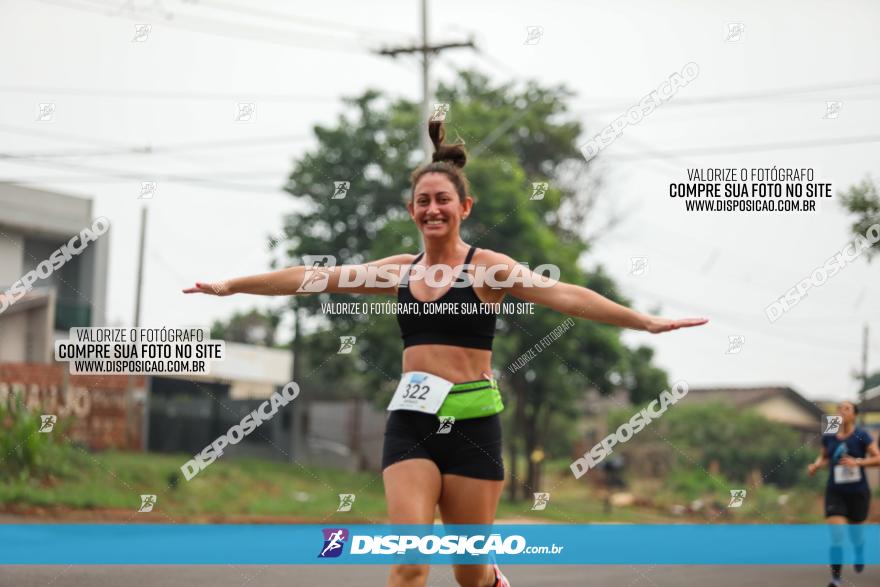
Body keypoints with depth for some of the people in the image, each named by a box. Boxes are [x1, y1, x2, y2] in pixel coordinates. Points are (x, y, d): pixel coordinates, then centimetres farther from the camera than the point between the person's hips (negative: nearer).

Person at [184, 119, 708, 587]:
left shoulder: (487, 267, -4)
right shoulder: (401, 271, 8)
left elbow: (561, 294, -17)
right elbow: (310, 277, 12)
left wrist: (643, 321, -29)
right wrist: (230, 285, 15)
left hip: (472, 423, -3)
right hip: (411, 421, 3)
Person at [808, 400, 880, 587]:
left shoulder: (861, 436, -10)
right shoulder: (829, 437, 1)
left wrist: (857, 462, -26)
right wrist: (816, 465, -2)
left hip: (858, 492, -1)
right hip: (835, 492, 1)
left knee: (855, 531, 15)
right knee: (836, 534, -13)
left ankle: (860, 553, 52)